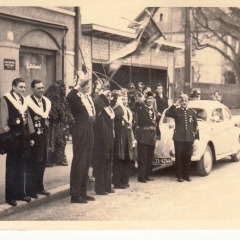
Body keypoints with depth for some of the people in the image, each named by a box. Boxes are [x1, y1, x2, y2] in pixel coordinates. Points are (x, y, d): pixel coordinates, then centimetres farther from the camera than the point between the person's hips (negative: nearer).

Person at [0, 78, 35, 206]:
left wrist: (31, 136, 13)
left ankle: (20, 193, 20)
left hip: (24, 137, 6)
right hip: (13, 138, -6)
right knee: (11, 167, 0)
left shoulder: (24, 100, 14)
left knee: (21, 166, 11)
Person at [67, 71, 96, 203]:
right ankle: (75, 194, 2)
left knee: (86, 163, 14)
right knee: (79, 162, -4)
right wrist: (79, 84, -31)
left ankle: (83, 192, 23)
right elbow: (69, 97, -35)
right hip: (80, 131, -9)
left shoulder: (88, 97, 15)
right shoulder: (75, 97, -9)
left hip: (89, 132, 9)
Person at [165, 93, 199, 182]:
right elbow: (167, 114, -15)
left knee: (188, 158, 5)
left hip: (189, 138, 2)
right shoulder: (176, 111, 4)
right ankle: (179, 176, 8)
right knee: (179, 157, 0)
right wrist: (175, 105, -15)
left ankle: (186, 175, 15)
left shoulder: (192, 112, 10)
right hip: (178, 138, -2)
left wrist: (196, 137, 7)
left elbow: (195, 125, 12)